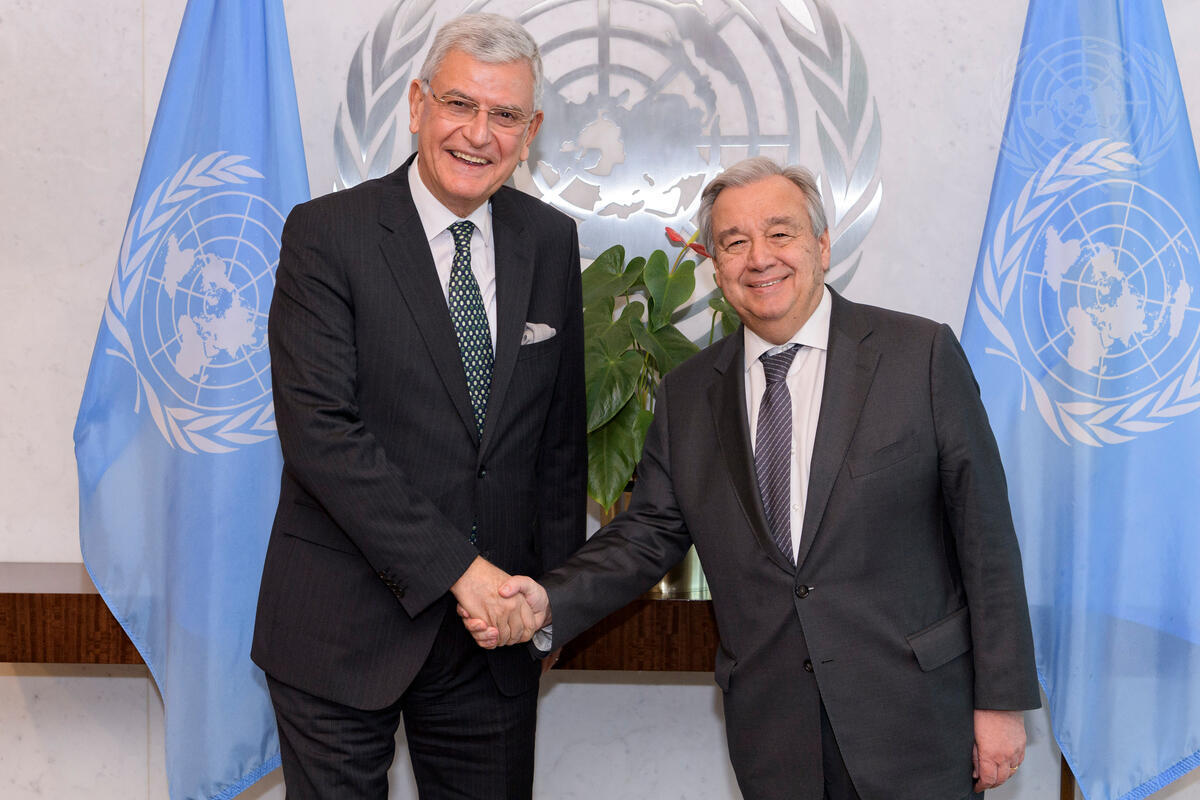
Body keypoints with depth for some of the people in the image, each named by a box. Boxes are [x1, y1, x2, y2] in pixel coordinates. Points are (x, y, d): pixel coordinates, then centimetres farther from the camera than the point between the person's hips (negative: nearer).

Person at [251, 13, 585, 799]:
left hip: (495, 621, 4)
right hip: (344, 628, -4)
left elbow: (561, 431, 11)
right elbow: (318, 431, -17)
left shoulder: (552, 242, 5)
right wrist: (453, 567, -20)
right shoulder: (326, 234, -9)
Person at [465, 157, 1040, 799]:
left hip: (914, 716, -2)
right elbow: (649, 531, 7)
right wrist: (550, 602, -11)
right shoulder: (685, 397, 7)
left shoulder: (921, 356, -4)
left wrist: (1001, 699, -6)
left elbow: (984, 530, -4)